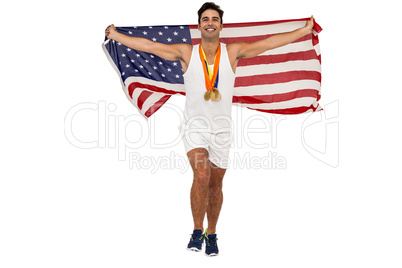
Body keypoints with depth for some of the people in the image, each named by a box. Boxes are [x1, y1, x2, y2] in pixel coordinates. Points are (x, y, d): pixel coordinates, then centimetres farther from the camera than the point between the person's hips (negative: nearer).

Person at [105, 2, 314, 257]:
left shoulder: (233, 52, 1)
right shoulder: (186, 52, 0)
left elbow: (270, 42, 4)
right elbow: (148, 45, 4)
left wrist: (305, 30, 5)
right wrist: (116, 35, 6)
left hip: (221, 128, 2)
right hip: (195, 126, -1)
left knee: (215, 185, 8)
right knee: (201, 174, -22)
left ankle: (211, 235, 27)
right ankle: (197, 231, -5)